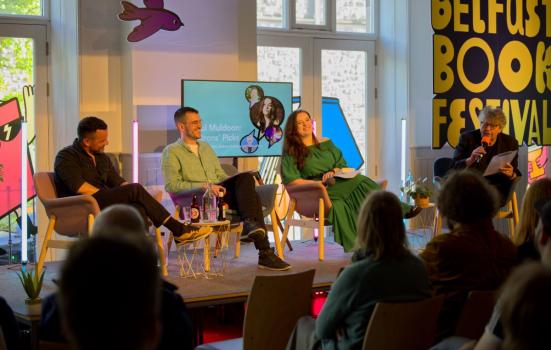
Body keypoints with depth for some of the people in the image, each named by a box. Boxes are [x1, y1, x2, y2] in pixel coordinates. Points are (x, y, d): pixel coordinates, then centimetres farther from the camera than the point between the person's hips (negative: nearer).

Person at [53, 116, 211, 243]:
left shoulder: (102, 158, 20)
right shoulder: (66, 157, -3)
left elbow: (118, 182, 20)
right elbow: (80, 188, -17)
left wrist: (145, 196, 1)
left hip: (104, 205, 7)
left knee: (139, 209, -28)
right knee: (135, 189, -24)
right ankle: (177, 229, -19)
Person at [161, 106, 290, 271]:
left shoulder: (206, 147, 28)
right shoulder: (171, 152, 5)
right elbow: (171, 185, -8)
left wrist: (227, 186, 2)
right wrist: (204, 185, -18)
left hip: (218, 194, 6)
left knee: (245, 178, -26)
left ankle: (250, 223, -34)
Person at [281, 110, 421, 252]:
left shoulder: (326, 144, 20)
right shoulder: (291, 153, 5)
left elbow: (342, 165, 19)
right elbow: (290, 180, -5)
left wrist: (334, 171, -5)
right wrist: (318, 183, -16)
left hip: (337, 182, 4)